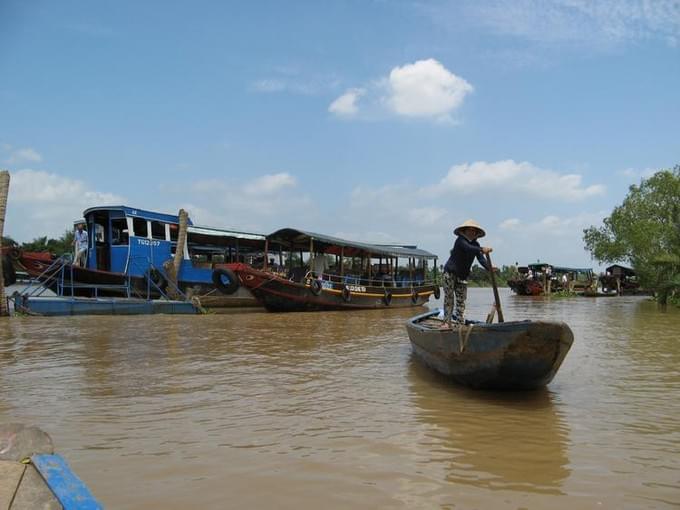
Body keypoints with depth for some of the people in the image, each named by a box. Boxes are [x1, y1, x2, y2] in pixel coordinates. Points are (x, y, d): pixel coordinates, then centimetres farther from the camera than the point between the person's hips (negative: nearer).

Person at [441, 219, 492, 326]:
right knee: (449, 297, -5)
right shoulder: (460, 240, -14)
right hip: (450, 272, -6)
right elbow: (468, 248, -36)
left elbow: (481, 258, -10)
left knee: (461, 300, 4)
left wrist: (489, 268, -30)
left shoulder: (475, 244, 3)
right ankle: (447, 322, -2)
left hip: (462, 275, 6)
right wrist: (482, 249, -53)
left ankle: (460, 323, 5)